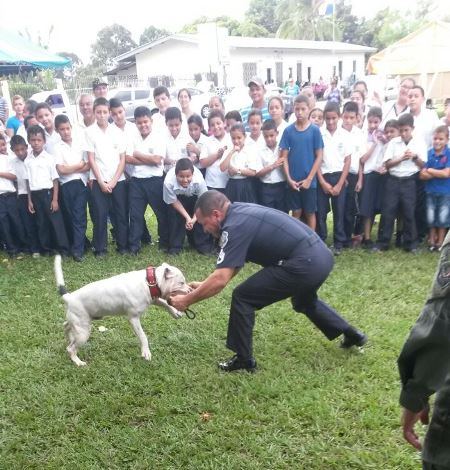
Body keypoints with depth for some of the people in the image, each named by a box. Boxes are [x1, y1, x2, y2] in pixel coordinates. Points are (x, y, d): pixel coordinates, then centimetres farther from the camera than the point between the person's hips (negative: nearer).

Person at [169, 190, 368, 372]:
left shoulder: (234, 226, -14)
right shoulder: (241, 213, 15)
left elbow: (220, 280, -19)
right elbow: (231, 266, 23)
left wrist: (187, 300, -7)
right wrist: (203, 285, 21)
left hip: (304, 263, -10)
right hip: (321, 255, 10)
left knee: (242, 298, 0)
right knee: (304, 301, 38)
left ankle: (244, 359, 13)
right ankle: (351, 334, 50)